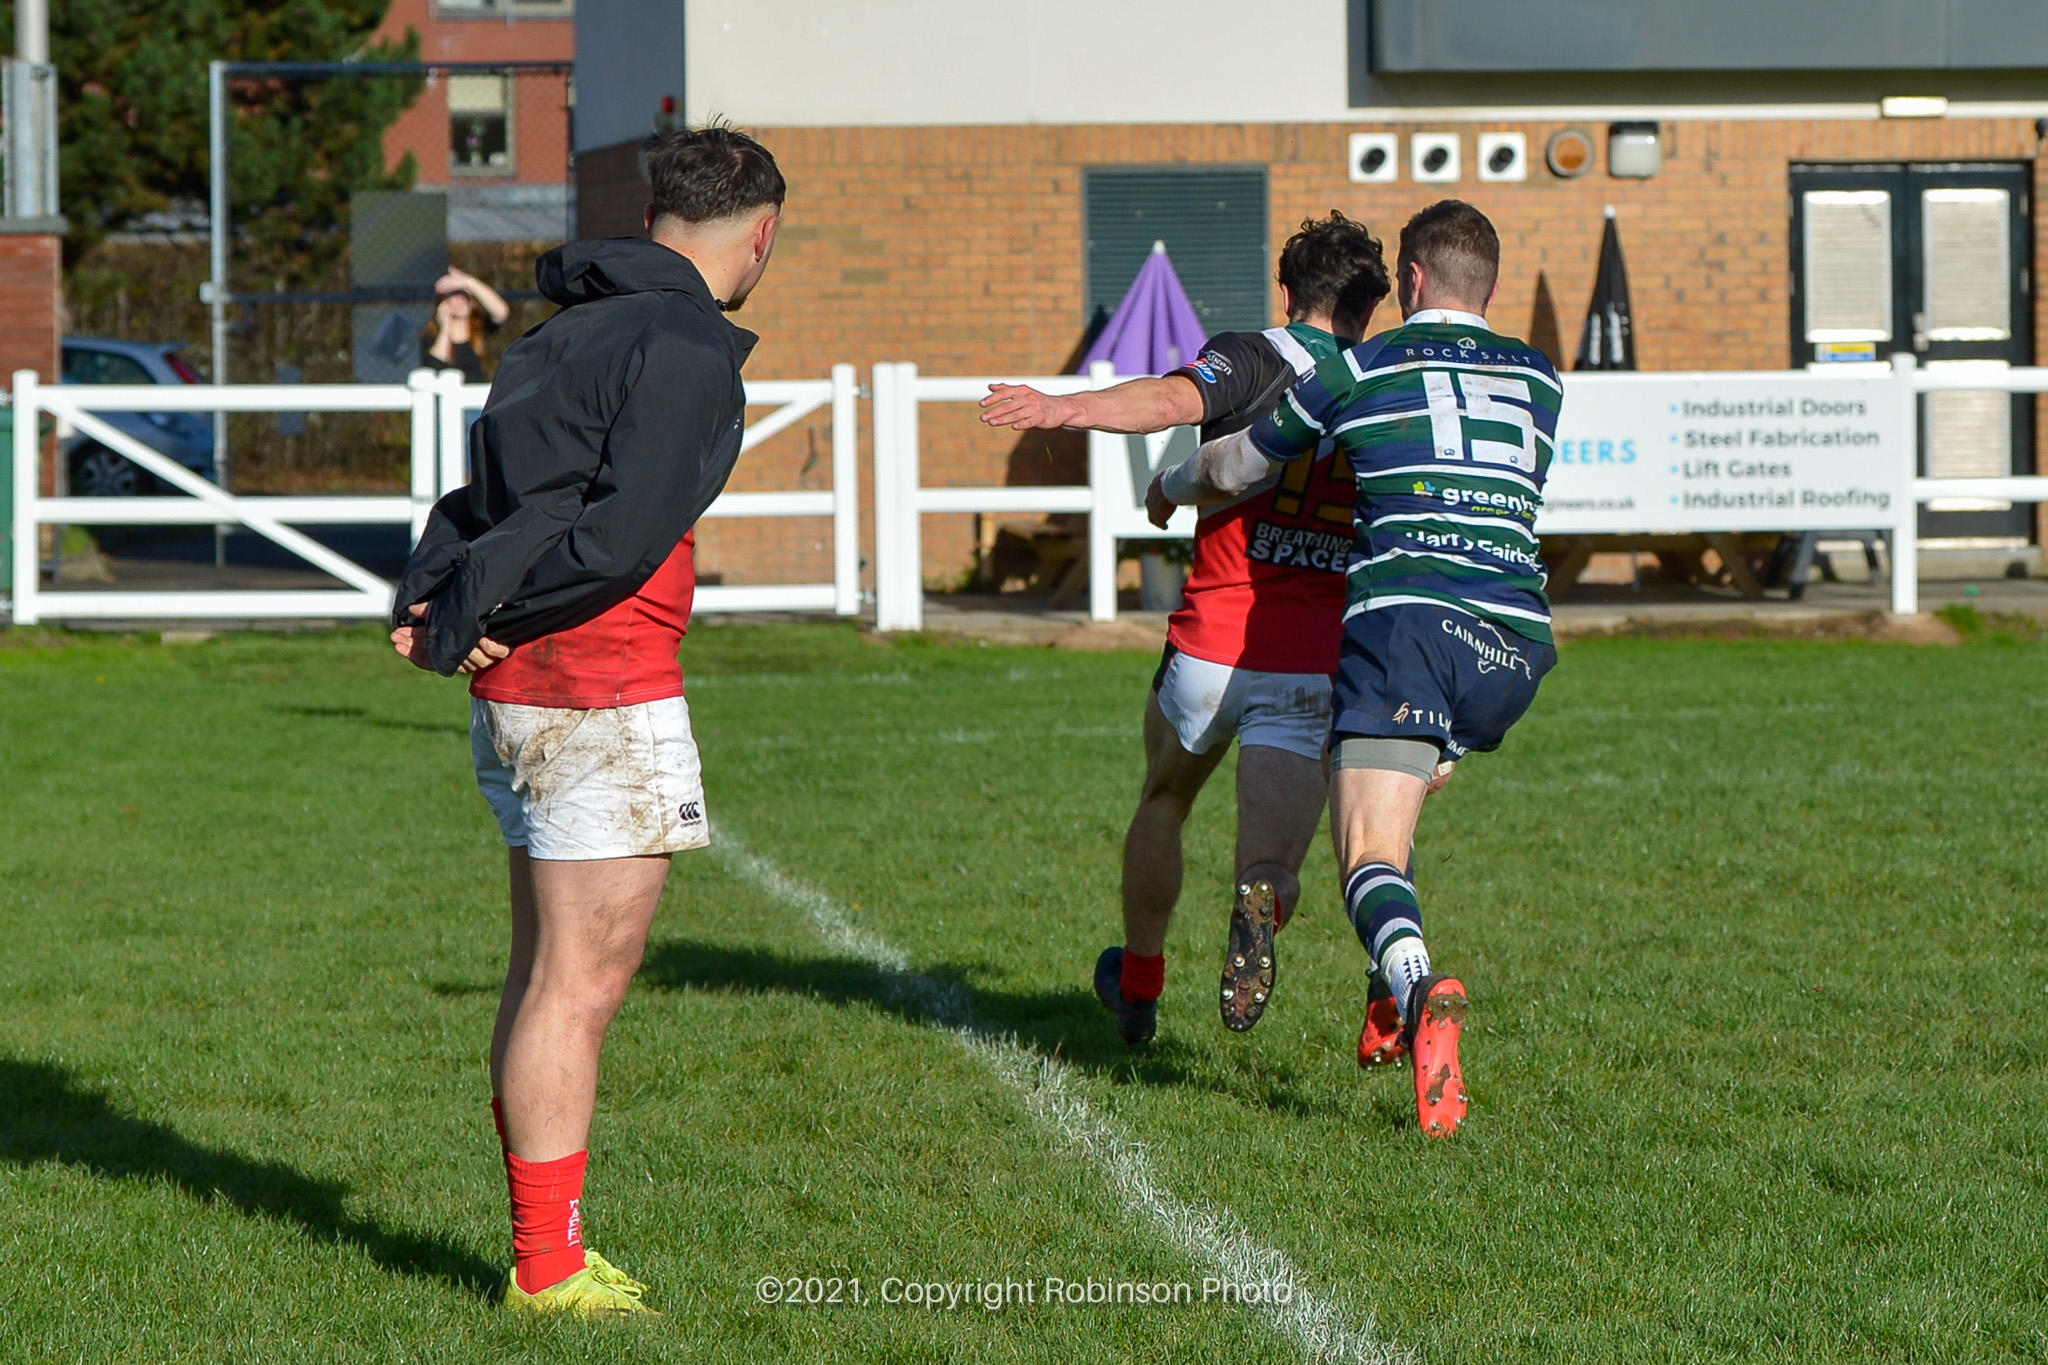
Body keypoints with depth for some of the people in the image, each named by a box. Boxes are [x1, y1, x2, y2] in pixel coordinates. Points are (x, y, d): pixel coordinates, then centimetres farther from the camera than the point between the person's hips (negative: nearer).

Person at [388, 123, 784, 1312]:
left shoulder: (572, 331, 17)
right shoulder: (687, 349, -12)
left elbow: (485, 498, 14)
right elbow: (624, 536, -20)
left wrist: (435, 599, -2)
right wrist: (469, 620, -12)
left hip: (519, 695, 9)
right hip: (601, 698, -9)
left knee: (552, 975, 15)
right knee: (580, 982, -4)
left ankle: (547, 1248, 22)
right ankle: (548, 1267, -1)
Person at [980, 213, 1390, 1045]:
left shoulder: (1251, 358, -3)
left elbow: (1174, 399, -25)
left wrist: (1064, 409, -39)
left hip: (1210, 649, -1)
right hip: (1319, 669, 1)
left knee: (1163, 803, 27)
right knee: (1273, 855, -6)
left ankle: (1138, 985, 41)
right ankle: (1260, 908, -42)